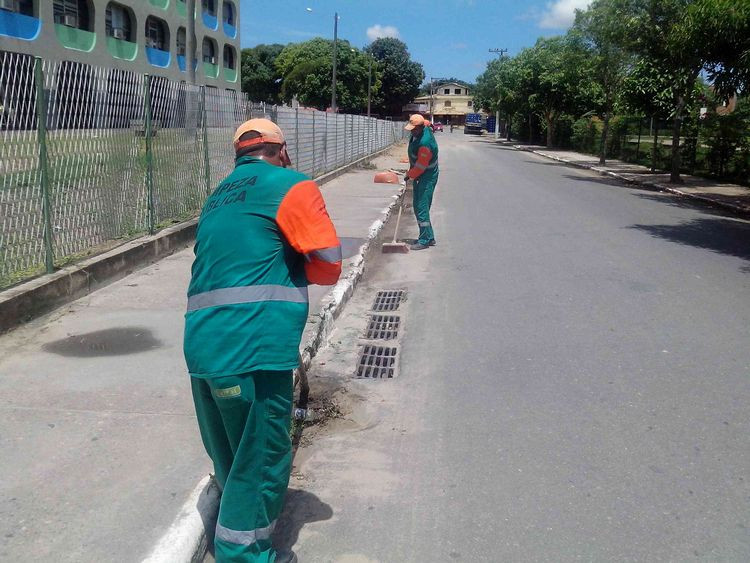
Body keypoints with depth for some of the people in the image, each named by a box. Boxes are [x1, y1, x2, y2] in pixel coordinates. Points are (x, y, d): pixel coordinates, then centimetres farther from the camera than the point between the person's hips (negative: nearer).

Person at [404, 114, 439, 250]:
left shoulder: (425, 143, -29)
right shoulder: (423, 130, 0)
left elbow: (421, 166, -23)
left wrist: (409, 175, -7)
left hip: (427, 178, -10)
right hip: (419, 176, 10)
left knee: (421, 208, -11)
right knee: (418, 207, 13)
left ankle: (425, 240, -6)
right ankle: (429, 237, 20)